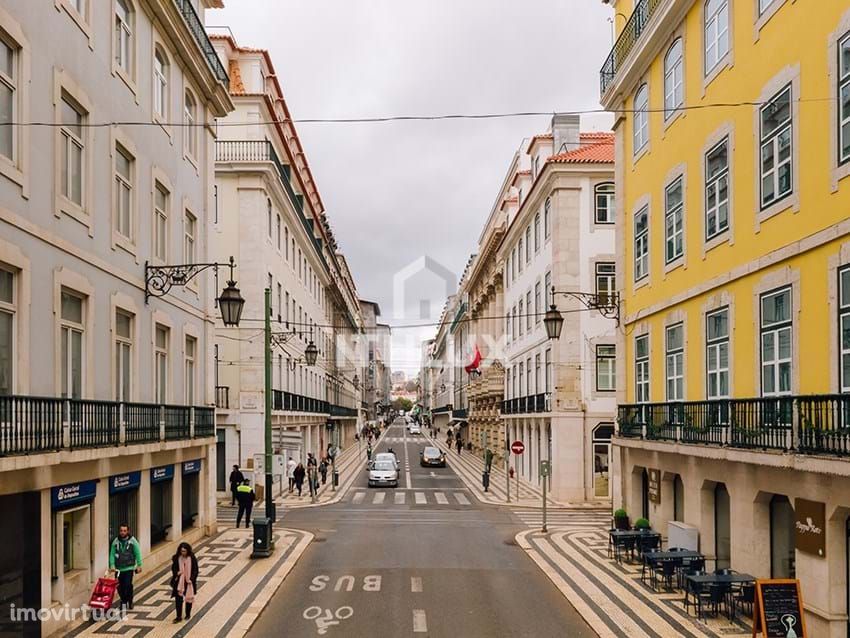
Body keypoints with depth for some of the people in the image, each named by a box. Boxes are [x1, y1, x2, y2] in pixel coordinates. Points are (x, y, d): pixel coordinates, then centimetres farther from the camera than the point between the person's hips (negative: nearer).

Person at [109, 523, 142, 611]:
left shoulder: (132, 541, -3)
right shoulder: (116, 541, 3)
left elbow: (137, 554, -1)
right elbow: (112, 554, 0)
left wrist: (139, 565, -4)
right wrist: (112, 565, -12)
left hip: (129, 568, -3)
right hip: (118, 569, 3)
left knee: (128, 585, -12)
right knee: (120, 587, 5)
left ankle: (129, 601, 4)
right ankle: (123, 601, 25)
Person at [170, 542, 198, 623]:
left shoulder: (192, 558, -12)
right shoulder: (176, 558, -7)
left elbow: (195, 570, -7)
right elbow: (173, 568, 3)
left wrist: (191, 579, -17)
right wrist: (176, 573, -17)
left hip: (189, 582, -1)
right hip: (179, 581, 1)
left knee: (189, 598, 13)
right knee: (178, 598, -4)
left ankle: (188, 614, 32)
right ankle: (179, 616, 6)